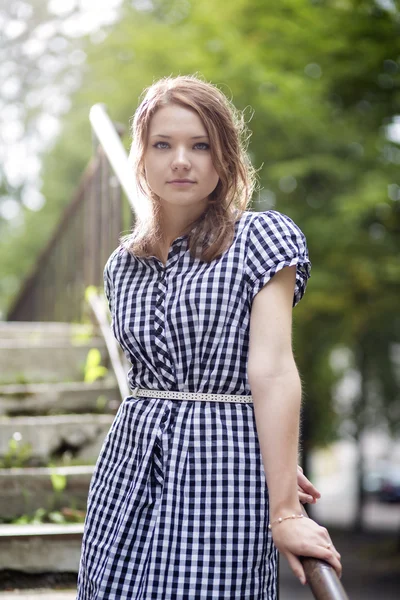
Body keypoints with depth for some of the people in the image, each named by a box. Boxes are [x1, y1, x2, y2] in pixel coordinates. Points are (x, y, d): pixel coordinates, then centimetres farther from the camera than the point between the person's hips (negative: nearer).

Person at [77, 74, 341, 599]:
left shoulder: (261, 237, -2)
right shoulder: (123, 264, 12)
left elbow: (271, 371, -11)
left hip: (222, 477, -4)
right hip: (129, 475, 5)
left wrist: (284, 510, -19)